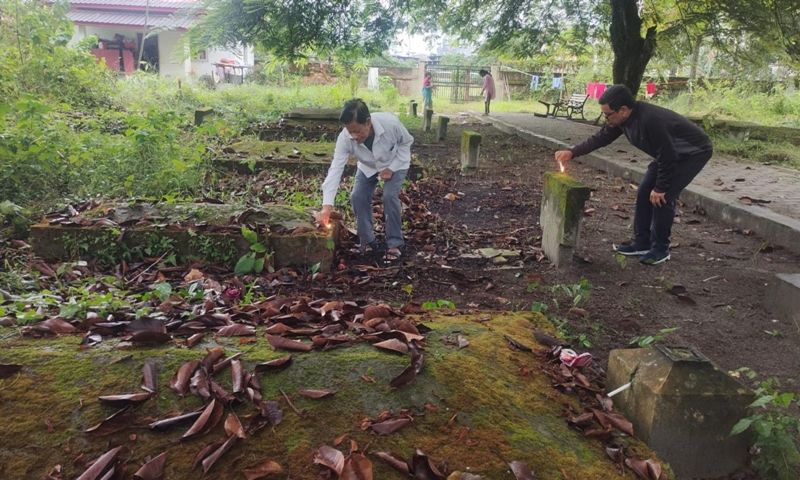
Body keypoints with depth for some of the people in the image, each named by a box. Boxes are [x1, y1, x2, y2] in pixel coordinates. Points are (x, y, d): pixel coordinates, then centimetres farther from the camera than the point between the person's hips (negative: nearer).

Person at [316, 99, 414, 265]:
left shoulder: (390, 123, -39)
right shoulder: (345, 138, -33)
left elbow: (406, 142, -17)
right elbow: (336, 169, -37)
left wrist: (392, 168, -25)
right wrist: (327, 205, -45)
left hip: (395, 163, -3)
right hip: (368, 167, 3)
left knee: (390, 196, -23)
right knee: (358, 197, -12)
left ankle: (395, 245, -7)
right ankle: (368, 242, 8)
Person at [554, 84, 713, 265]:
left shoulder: (651, 121, -38)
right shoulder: (622, 119, -12)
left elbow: (667, 157, -31)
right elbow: (600, 138, 2)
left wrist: (660, 188, -21)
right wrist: (572, 152, -7)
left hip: (694, 152, -9)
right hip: (668, 153, 9)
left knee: (662, 197, -16)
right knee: (644, 193, 4)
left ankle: (660, 249, -1)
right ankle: (641, 243, 13)